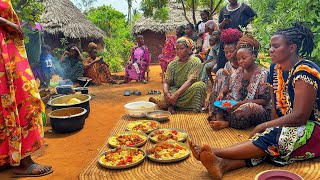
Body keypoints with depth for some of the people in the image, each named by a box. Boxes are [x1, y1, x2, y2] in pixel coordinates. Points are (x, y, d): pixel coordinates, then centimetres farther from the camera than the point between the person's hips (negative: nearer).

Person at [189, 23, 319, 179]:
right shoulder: (276, 69, 7)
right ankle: (223, 164, -46)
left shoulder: (305, 71, -18)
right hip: (287, 128, 7)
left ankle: (215, 152, -40)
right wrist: (270, 126, -8)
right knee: (263, 140, -24)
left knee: (270, 139, -31)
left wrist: (264, 127, -18)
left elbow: (299, 117, -22)